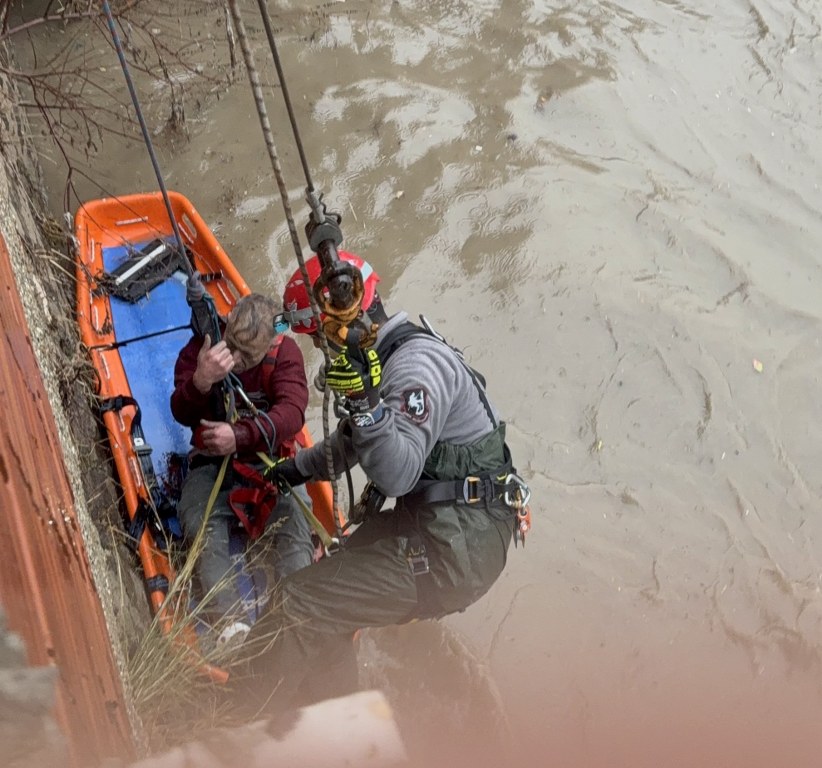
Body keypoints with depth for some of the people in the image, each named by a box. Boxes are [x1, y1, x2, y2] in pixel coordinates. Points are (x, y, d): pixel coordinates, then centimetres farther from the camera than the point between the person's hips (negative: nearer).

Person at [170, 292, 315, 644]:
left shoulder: (284, 352, -6)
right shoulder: (200, 348, -5)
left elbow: (292, 412, -21)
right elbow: (183, 415, -15)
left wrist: (241, 436, -38)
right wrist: (201, 381, -38)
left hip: (269, 458, 0)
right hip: (212, 461, 0)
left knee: (295, 520, -28)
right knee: (204, 527, -28)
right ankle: (231, 621, -41)